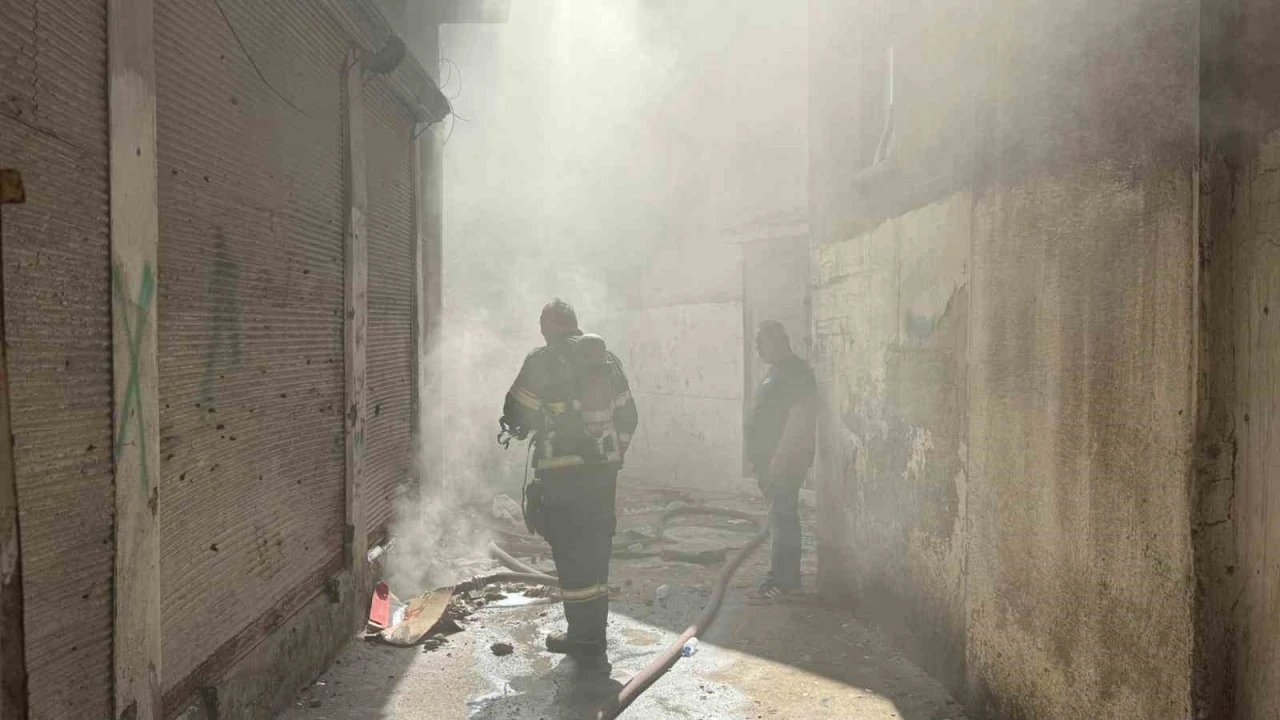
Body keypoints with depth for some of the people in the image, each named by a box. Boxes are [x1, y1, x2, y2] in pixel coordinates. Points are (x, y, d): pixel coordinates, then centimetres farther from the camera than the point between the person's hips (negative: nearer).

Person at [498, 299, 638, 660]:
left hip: (563, 472, -6)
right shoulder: (608, 358, 10)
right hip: (603, 469, 6)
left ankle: (583, 636, 8)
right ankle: (596, 630, 25)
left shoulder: (544, 360, -9)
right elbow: (628, 416, 13)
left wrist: (516, 428, 17)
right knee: (596, 548, 15)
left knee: (571, 552, 2)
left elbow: (516, 413, -6)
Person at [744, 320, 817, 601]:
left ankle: (781, 580, -2)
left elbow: (798, 420, -22)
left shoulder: (796, 372, -14)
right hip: (770, 460, 10)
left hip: (785, 461, -10)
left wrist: (779, 460, -24)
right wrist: (759, 460, 20)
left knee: (781, 518, -7)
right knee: (782, 517, 14)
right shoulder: (776, 371, 17)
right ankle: (787, 576, 22)